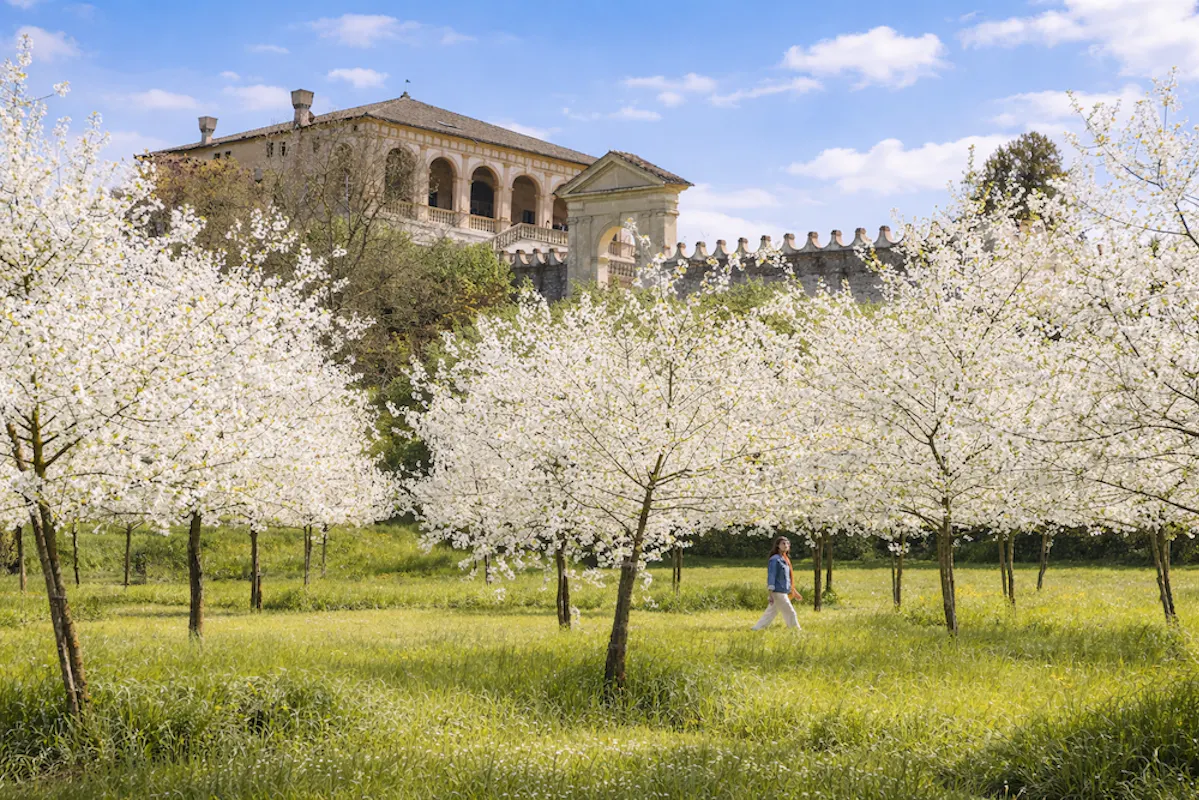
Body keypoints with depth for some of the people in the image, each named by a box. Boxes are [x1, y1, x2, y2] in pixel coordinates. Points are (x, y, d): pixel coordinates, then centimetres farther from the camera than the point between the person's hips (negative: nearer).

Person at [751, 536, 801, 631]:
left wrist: (793, 592, 22)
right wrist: (771, 595, -20)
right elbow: (771, 577, -15)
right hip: (777, 593, -9)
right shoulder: (774, 559, -11)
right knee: (790, 613, -5)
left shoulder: (785, 560, 16)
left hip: (783, 593, 9)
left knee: (770, 614, 10)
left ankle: (755, 630, 14)